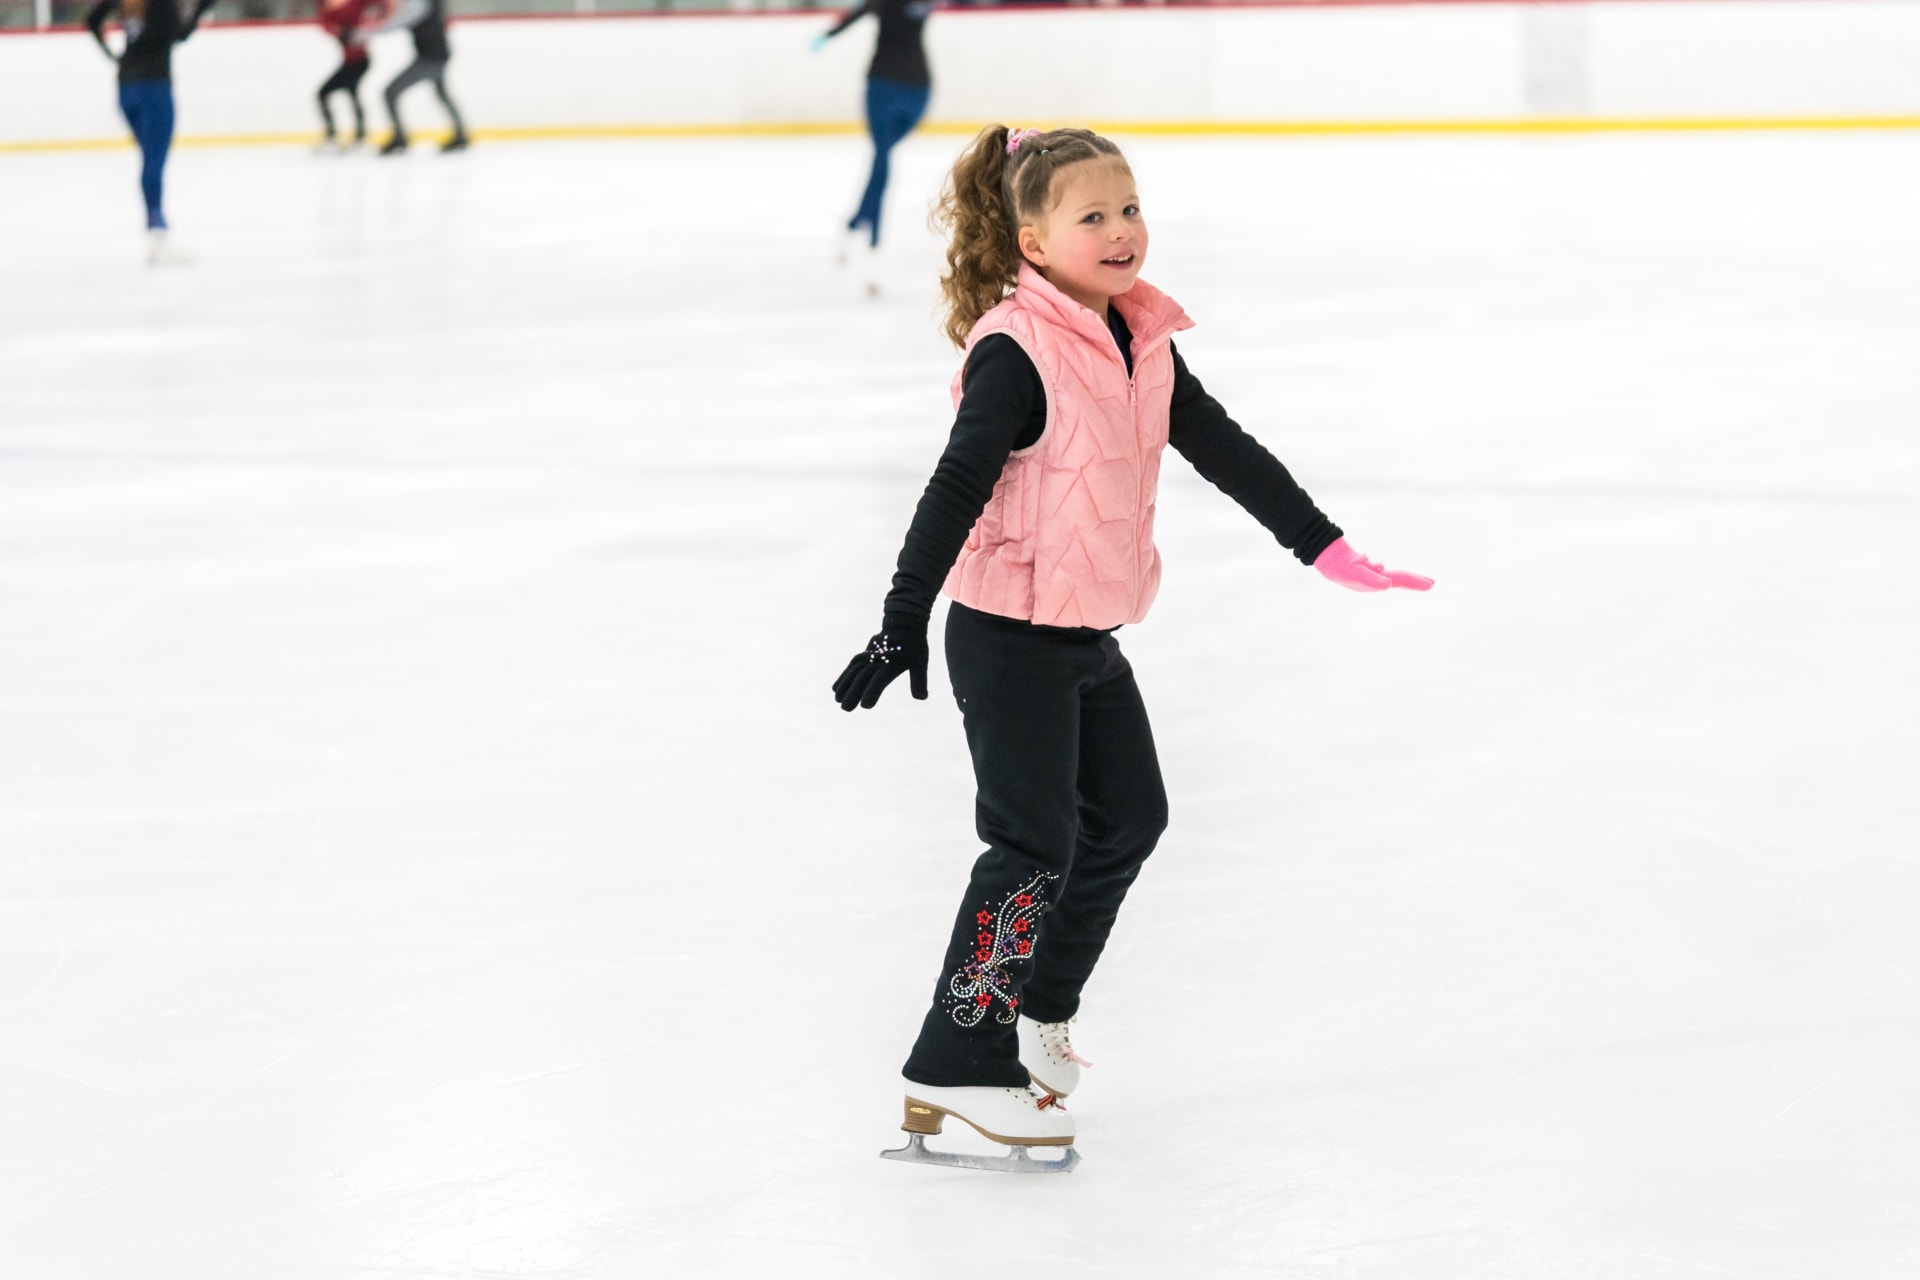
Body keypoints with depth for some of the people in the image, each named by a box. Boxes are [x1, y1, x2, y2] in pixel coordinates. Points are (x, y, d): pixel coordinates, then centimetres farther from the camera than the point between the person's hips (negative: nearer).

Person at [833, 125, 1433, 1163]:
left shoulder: (1141, 344, 6)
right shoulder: (1016, 352, -19)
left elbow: (1227, 453, 13)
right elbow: (958, 487, -24)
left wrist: (1323, 545, 13)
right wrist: (903, 625, -29)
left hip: (1091, 632, 9)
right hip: (1010, 637, -9)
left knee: (1129, 820, 17)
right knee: (1035, 844, -7)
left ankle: (1036, 1009, 33)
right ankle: (956, 1067, 0)